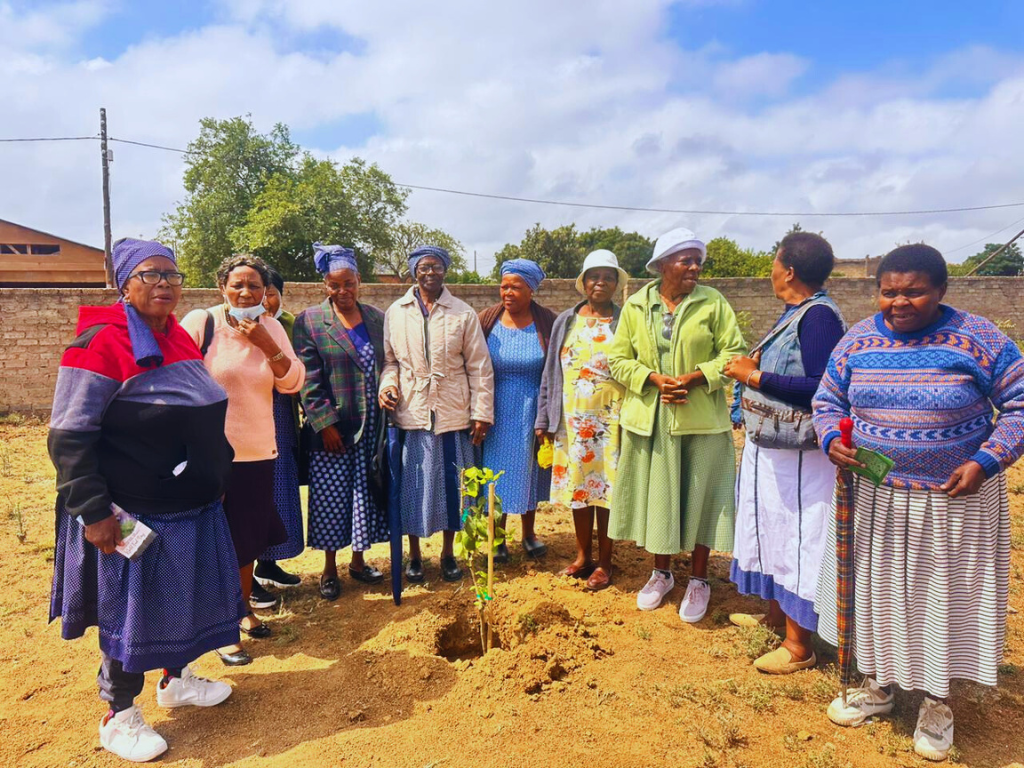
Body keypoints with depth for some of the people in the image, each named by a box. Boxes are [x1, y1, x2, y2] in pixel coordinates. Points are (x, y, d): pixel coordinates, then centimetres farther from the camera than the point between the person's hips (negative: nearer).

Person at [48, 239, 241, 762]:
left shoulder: (179, 337, 7)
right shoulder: (102, 342, -16)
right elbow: (68, 436, -18)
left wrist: (213, 478, 19)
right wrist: (93, 511, -20)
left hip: (193, 507, 7)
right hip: (135, 515, -7)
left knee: (184, 596, 19)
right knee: (132, 608, 7)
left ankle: (176, 680, 42)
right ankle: (118, 717, 28)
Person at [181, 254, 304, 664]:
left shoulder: (271, 327, 3)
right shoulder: (200, 322, -9)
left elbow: (293, 383, -3)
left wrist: (266, 344, -17)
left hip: (258, 453, 4)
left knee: (251, 538, 17)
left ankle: (243, 609, 38)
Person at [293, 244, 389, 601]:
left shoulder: (377, 318, 8)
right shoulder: (309, 321, -2)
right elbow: (308, 379, -8)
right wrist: (325, 422, -13)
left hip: (371, 428, 3)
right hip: (332, 430, -3)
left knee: (366, 497, 12)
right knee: (331, 499, 6)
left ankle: (358, 561, 31)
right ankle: (329, 569, 25)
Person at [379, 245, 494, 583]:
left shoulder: (463, 314, 1)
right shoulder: (395, 313, 4)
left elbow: (480, 367, 1)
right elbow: (390, 359, 10)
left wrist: (482, 413, -3)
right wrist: (387, 385, -11)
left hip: (453, 415, 0)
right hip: (410, 414, 1)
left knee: (451, 485, 9)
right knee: (412, 486, 9)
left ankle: (448, 554, 28)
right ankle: (414, 555, 28)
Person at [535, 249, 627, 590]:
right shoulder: (565, 321, 7)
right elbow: (551, 372, 9)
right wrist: (544, 418, 6)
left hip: (610, 419, -3)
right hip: (572, 419, 3)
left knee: (607, 486, 3)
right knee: (577, 485, 10)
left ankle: (604, 563, 18)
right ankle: (583, 555, 27)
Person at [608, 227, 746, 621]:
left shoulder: (714, 303, -1)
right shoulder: (636, 306, 4)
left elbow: (735, 353, -2)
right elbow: (618, 359, 4)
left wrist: (696, 377, -16)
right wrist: (653, 379, -12)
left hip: (701, 419, -1)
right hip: (649, 419, 2)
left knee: (699, 497, 7)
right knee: (655, 496, 11)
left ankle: (698, 580, 26)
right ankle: (661, 573, 31)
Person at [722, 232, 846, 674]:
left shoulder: (819, 316, -19)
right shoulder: (795, 312, 11)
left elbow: (819, 387, -26)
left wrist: (756, 376, -22)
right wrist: (754, 367, 0)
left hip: (798, 455, -10)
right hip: (771, 447, 10)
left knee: (797, 540, 1)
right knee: (774, 531, 21)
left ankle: (799, 645, 15)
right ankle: (775, 612, 39)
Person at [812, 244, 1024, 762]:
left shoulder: (978, 340, -10)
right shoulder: (858, 341, -2)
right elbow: (827, 401, 6)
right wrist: (832, 440, -14)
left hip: (954, 499, -2)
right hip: (875, 497, 3)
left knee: (945, 597, 11)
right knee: (876, 590, 14)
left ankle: (937, 703, 34)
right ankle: (877, 686, 37)